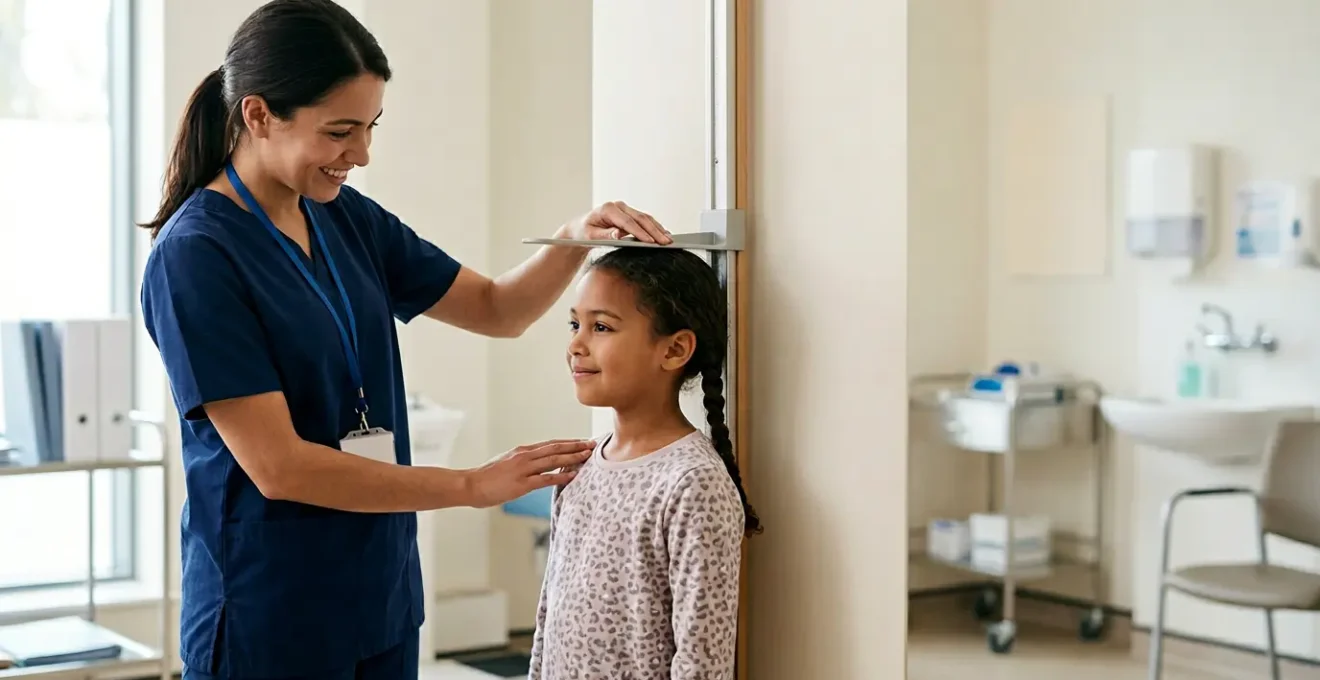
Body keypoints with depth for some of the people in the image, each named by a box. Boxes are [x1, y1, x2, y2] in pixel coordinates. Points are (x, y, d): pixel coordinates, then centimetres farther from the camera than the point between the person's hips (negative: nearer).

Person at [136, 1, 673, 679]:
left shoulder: (347, 219, 4)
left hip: (382, 598, 6)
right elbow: (277, 466, -21)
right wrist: (473, 485, -18)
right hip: (270, 620, -6)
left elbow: (497, 309, 10)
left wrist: (572, 240, -10)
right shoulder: (194, 254, -17)